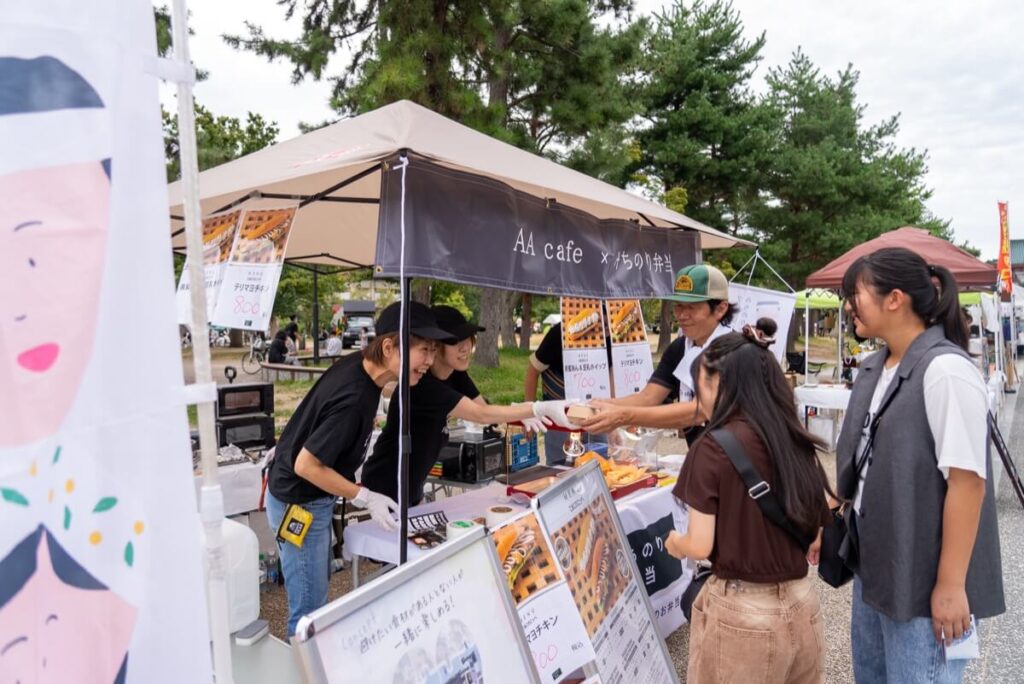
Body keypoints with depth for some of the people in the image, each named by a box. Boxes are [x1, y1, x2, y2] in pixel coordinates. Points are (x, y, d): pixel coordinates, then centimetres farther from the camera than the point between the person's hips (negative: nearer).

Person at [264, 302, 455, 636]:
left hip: (313, 499, 9)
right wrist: (366, 499, -23)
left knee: (316, 596, 22)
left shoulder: (358, 363, -6)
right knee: (310, 611, 1)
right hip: (300, 504, -9)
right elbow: (306, 466, -27)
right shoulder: (354, 399, -33)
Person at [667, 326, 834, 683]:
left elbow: (700, 546, -15)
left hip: (741, 612, -5)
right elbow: (819, 524, 8)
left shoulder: (713, 447, -17)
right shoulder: (797, 442, 0)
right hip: (802, 603, 6)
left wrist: (674, 543, 6)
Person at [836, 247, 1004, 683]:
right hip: (873, 562, 8)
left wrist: (951, 585, -19)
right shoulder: (873, 368, 4)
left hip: (922, 577, -8)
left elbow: (967, 482, -22)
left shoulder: (945, 370, -20)